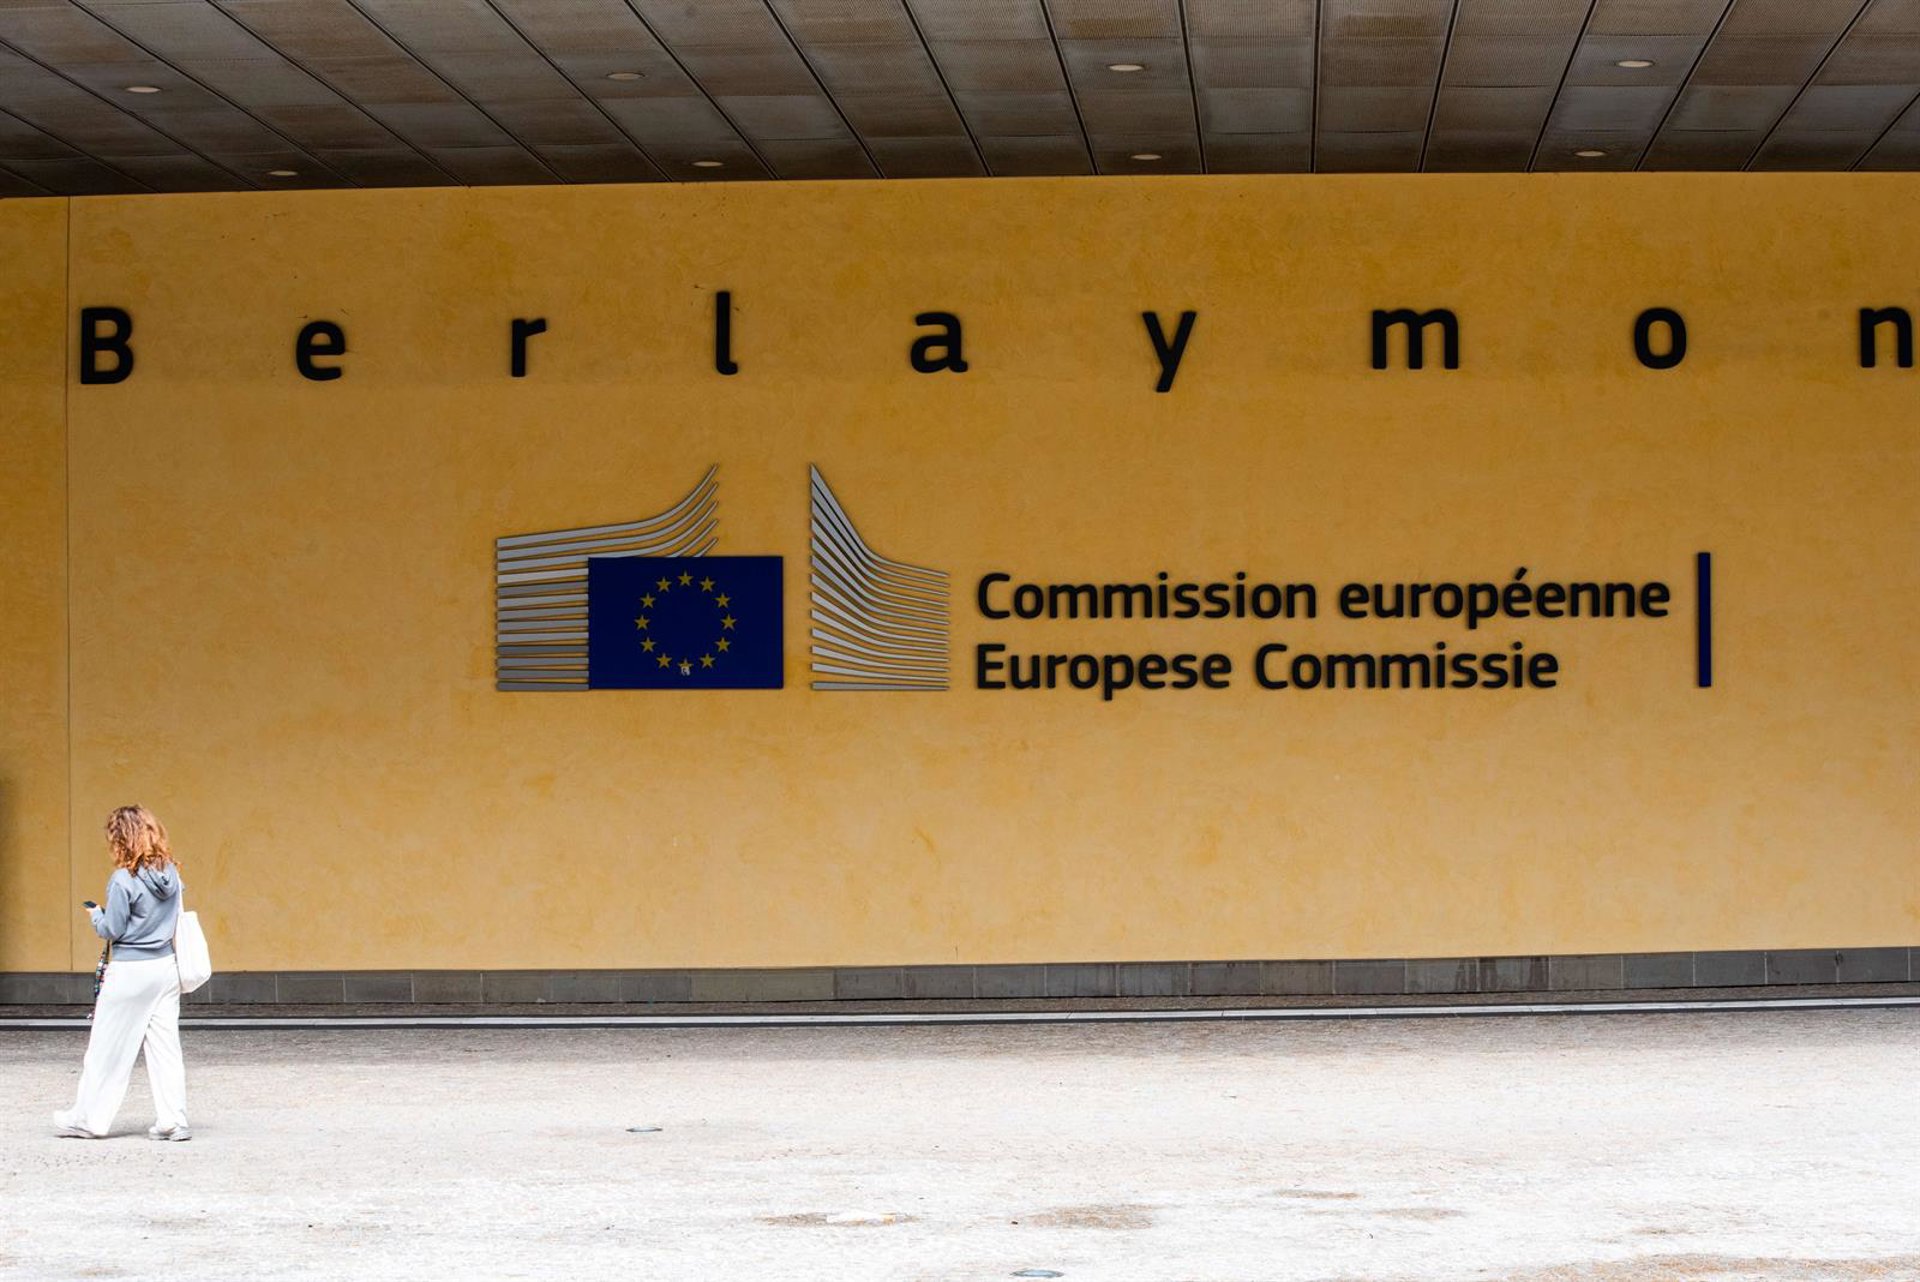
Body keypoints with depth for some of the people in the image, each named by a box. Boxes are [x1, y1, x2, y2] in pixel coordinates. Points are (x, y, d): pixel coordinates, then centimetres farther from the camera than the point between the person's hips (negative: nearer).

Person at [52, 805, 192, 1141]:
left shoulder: (124, 880, -16)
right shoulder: (170, 873, 4)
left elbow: (112, 930, -13)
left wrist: (96, 914, 7)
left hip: (129, 972, -6)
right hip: (165, 966, 6)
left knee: (107, 1048, 6)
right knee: (165, 1046, 7)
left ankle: (88, 1118, 15)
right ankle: (172, 1120, 5)